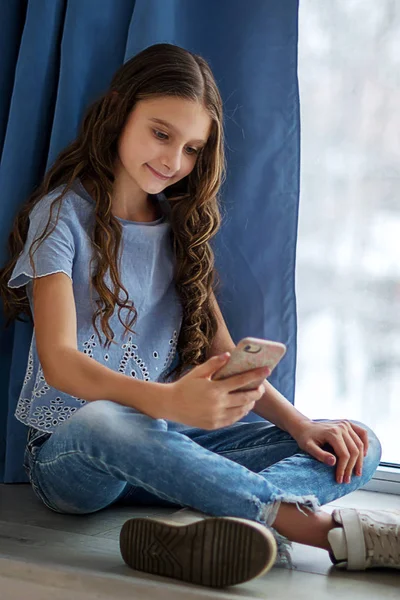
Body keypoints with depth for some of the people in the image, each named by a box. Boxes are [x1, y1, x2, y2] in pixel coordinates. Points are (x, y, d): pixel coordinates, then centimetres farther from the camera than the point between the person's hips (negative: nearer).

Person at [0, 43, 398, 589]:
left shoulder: (181, 228, 14)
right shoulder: (64, 214, -4)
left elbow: (222, 355, 10)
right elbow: (58, 360, -18)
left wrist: (301, 425, -9)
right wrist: (167, 400, -38)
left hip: (166, 442, 5)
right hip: (70, 454, -5)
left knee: (353, 450, -14)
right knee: (101, 422, -42)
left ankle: (209, 525, -42)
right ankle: (324, 526, -33)